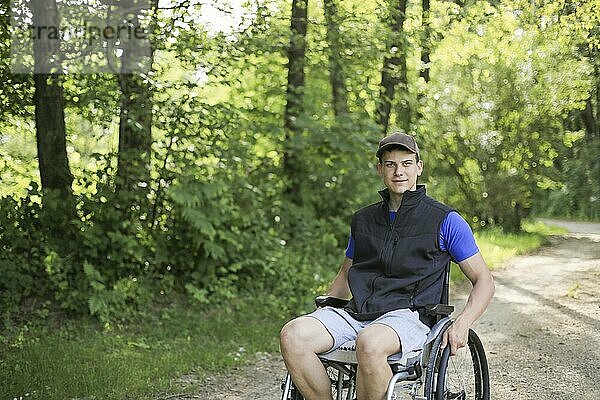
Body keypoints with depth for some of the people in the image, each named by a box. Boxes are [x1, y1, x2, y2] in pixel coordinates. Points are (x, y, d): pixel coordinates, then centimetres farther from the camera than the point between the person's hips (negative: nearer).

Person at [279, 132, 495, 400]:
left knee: (369, 344, -40)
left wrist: (463, 323, -11)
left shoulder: (446, 221, 6)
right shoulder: (363, 219, 20)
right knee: (292, 335, -24)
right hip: (356, 313, 5)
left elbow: (484, 280, 8)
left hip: (407, 315, -4)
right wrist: (319, 311, 17)